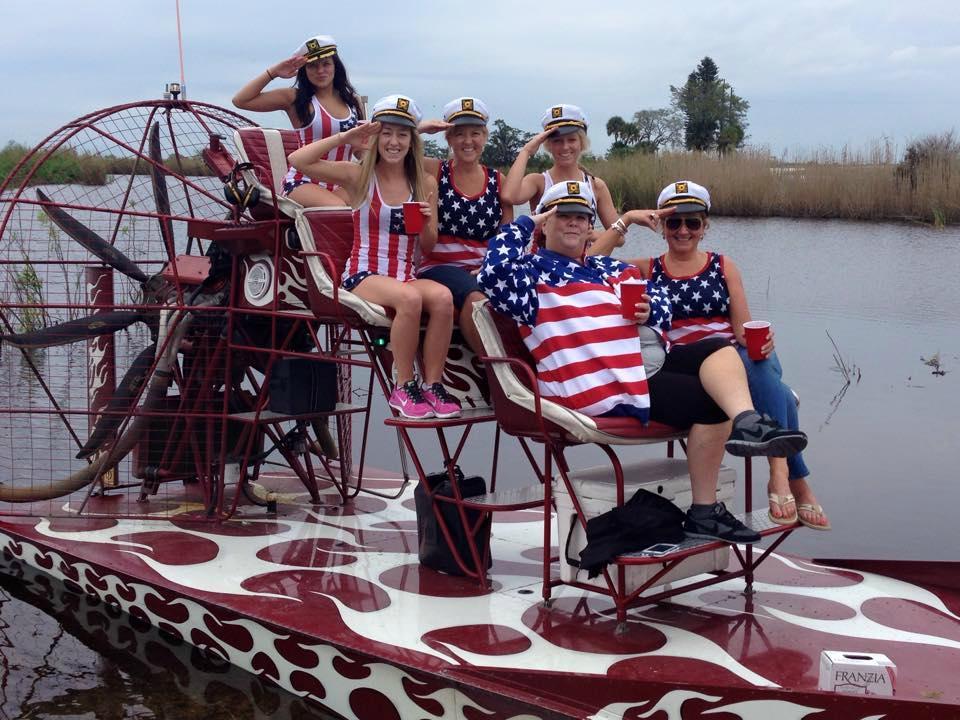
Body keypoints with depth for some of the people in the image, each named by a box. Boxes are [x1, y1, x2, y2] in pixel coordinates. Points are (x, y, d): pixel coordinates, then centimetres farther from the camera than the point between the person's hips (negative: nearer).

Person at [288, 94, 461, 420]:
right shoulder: (358, 177, 3)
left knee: (443, 297, -31)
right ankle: (404, 388, -20)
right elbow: (297, 160, -9)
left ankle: (432, 384, -19)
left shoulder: (425, 183, 11)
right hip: (363, 275, -3)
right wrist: (344, 138, -5)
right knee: (410, 298, -35)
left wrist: (427, 223, -9)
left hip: (407, 276, 3)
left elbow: (428, 247, 13)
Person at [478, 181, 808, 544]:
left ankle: (746, 421, -39)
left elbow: (661, 303, 24)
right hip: (597, 392, -8)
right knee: (709, 401, -17)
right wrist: (525, 224, -5)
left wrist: (649, 310, -2)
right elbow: (494, 272, -17)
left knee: (718, 350, -11)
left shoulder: (609, 268, 28)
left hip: (641, 371, 8)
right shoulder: (534, 269, 5)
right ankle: (703, 512, -18)